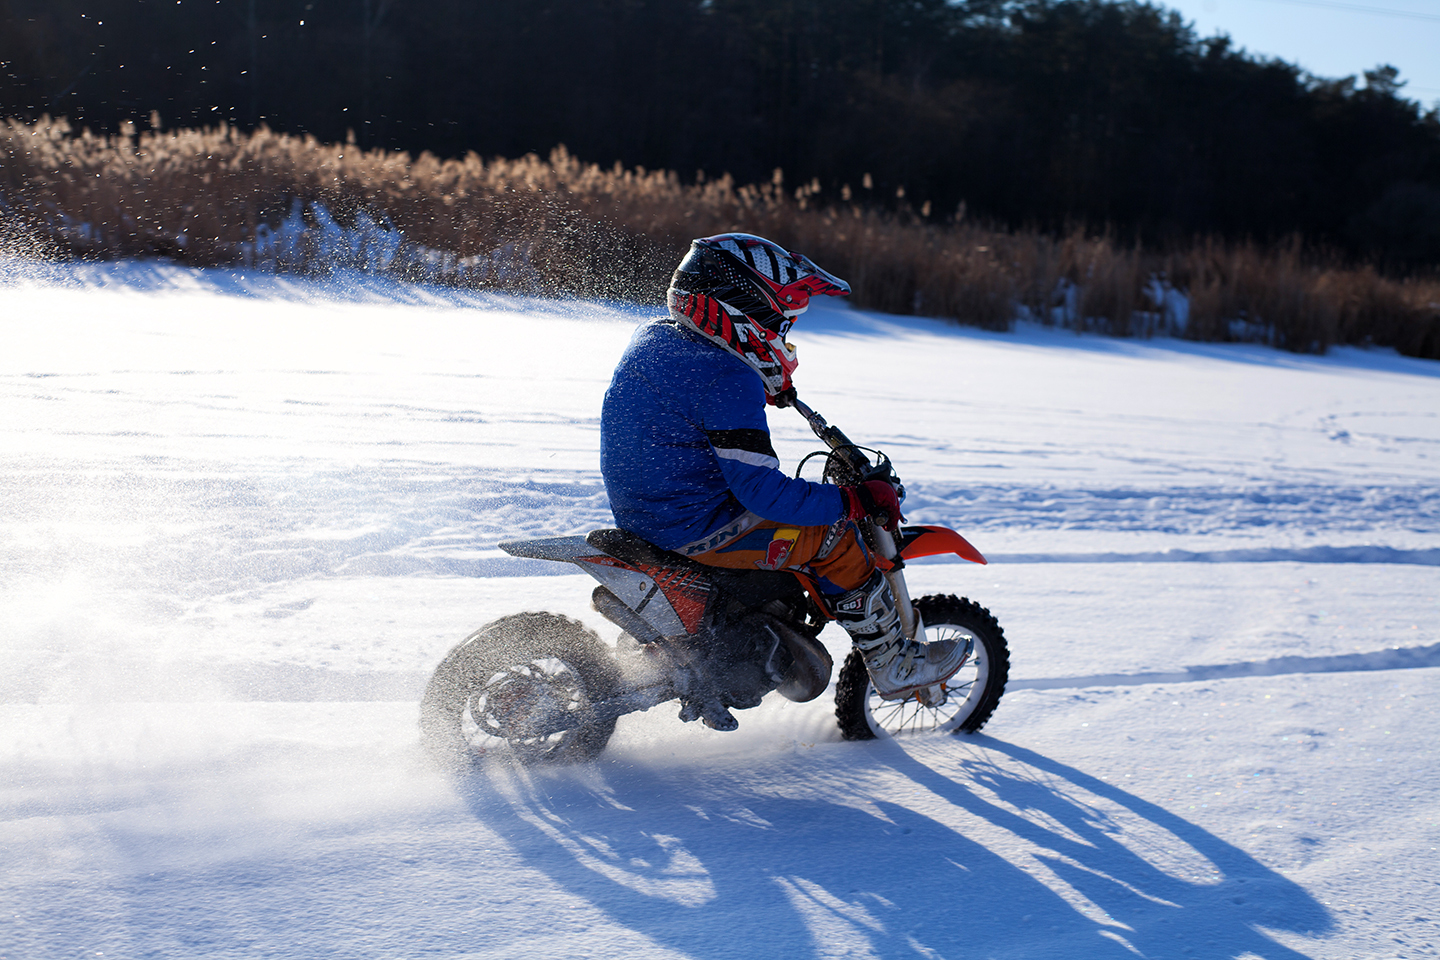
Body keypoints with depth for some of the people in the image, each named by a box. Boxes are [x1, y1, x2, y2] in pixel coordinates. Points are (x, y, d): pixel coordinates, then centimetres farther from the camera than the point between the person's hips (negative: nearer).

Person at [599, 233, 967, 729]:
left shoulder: (652, 338, 5)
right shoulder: (728, 382, -23)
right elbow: (763, 490, -24)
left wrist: (767, 384, 38)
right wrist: (856, 499, -17)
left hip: (639, 510, 10)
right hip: (689, 528, -10)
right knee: (832, 537, -3)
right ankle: (895, 665, 10)